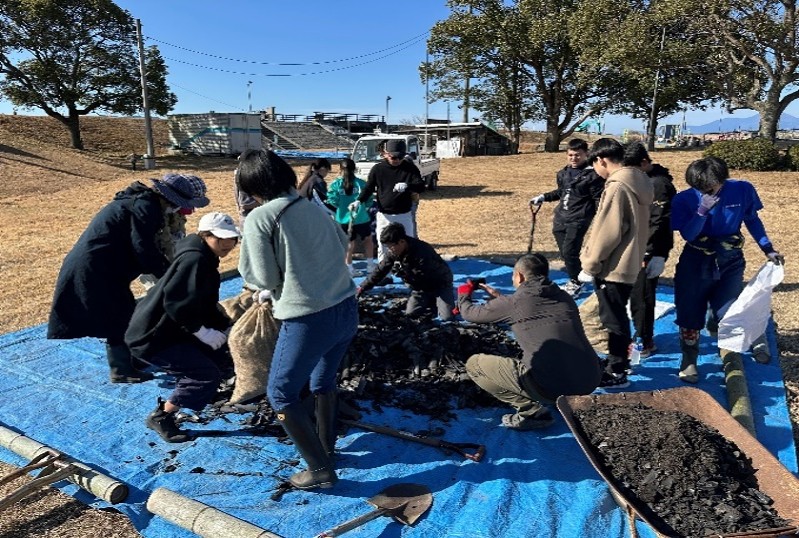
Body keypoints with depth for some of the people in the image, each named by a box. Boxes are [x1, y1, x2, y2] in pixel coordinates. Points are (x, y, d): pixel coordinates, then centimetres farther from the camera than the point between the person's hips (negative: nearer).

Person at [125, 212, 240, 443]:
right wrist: (203, 332, -24)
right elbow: (176, 302, -29)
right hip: (152, 337, -10)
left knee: (220, 360, 11)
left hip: (171, 330, 10)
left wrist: (226, 326, 3)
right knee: (207, 374, -15)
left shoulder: (205, 260, 12)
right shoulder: (194, 259, -21)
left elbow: (205, 305, 16)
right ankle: (160, 417, 0)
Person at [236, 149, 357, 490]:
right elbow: (343, 244, 22)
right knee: (324, 382, 27)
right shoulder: (312, 208, 9)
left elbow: (264, 277, -9)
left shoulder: (259, 218, -10)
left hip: (309, 320, -7)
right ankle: (327, 449, 43)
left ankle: (320, 470, 16)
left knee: (281, 393, 13)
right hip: (347, 309, 7)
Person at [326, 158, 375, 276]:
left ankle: (349, 268, 15)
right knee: (368, 239, 20)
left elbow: (331, 198, -15)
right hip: (360, 217, -1)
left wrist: (341, 206, 2)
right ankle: (370, 265, 24)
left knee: (349, 243, 14)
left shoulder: (336, 184, -6)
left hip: (344, 218, 2)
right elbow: (369, 199, -8)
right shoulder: (360, 183, -9)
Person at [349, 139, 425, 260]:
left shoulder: (410, 168, -4)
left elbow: (421, 186, -12)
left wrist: (407, 186, -33)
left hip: (404, 216, 0)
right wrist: (359, 201, -15)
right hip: (384, 216, 0)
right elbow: (369, 188, 4)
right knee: (382, 248, 8)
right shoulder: (378, 169, -3)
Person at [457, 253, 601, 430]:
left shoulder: (514, 302, -2)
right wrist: (498, 297, 41)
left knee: (474, 364, 8)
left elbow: (470, 314, 14)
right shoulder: (565, 297, 13)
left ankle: (532, 410, 1)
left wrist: (463, 296, 35)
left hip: (551, 387, -7)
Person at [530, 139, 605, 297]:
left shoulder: (593, 175, -9)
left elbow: (599, 200, -10)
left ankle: (576, 283, 9)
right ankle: (574, 279, 28)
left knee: (569, 252, -10)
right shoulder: (564, 173, 11)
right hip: (560, 218, 7)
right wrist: (544, 197, 17)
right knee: (564, 253, 11)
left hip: (578, 220, -7)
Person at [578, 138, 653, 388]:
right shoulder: (636, 182, 10)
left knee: (613, 319, 2)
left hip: (613, 267, -9)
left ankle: (617, 373, 13)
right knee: (617, 316, 21)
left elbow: (607, 232, -21)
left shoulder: (616, 186, -20)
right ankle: (618, 360, 35)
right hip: (627, 263, 9)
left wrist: (590, 265, -13)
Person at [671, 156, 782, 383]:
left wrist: (768, 249, 6)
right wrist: (702, 211, -31)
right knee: (690, 314, 5)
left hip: (730, 262, 1)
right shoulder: (685, 200, -13)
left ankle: (728, 354, 27)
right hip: (696, 264, -1)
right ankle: (689, 361, 21)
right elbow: (687, 235, -17)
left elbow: (752, 220, 7)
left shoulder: (742, 190, -7)